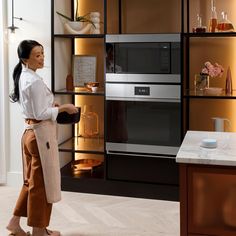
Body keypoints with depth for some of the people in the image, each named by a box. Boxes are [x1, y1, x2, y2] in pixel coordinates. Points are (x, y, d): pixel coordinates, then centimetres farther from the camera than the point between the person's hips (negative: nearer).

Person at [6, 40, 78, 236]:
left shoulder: (22, 76, 10)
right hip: (41, 134, -9)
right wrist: (63, 108, -11)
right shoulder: (35, 81, -20)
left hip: (30, 132, 9)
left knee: (31, 180, 19)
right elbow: (41, 114, -21)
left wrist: (52, 105, 11)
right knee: (41, 182, 3)